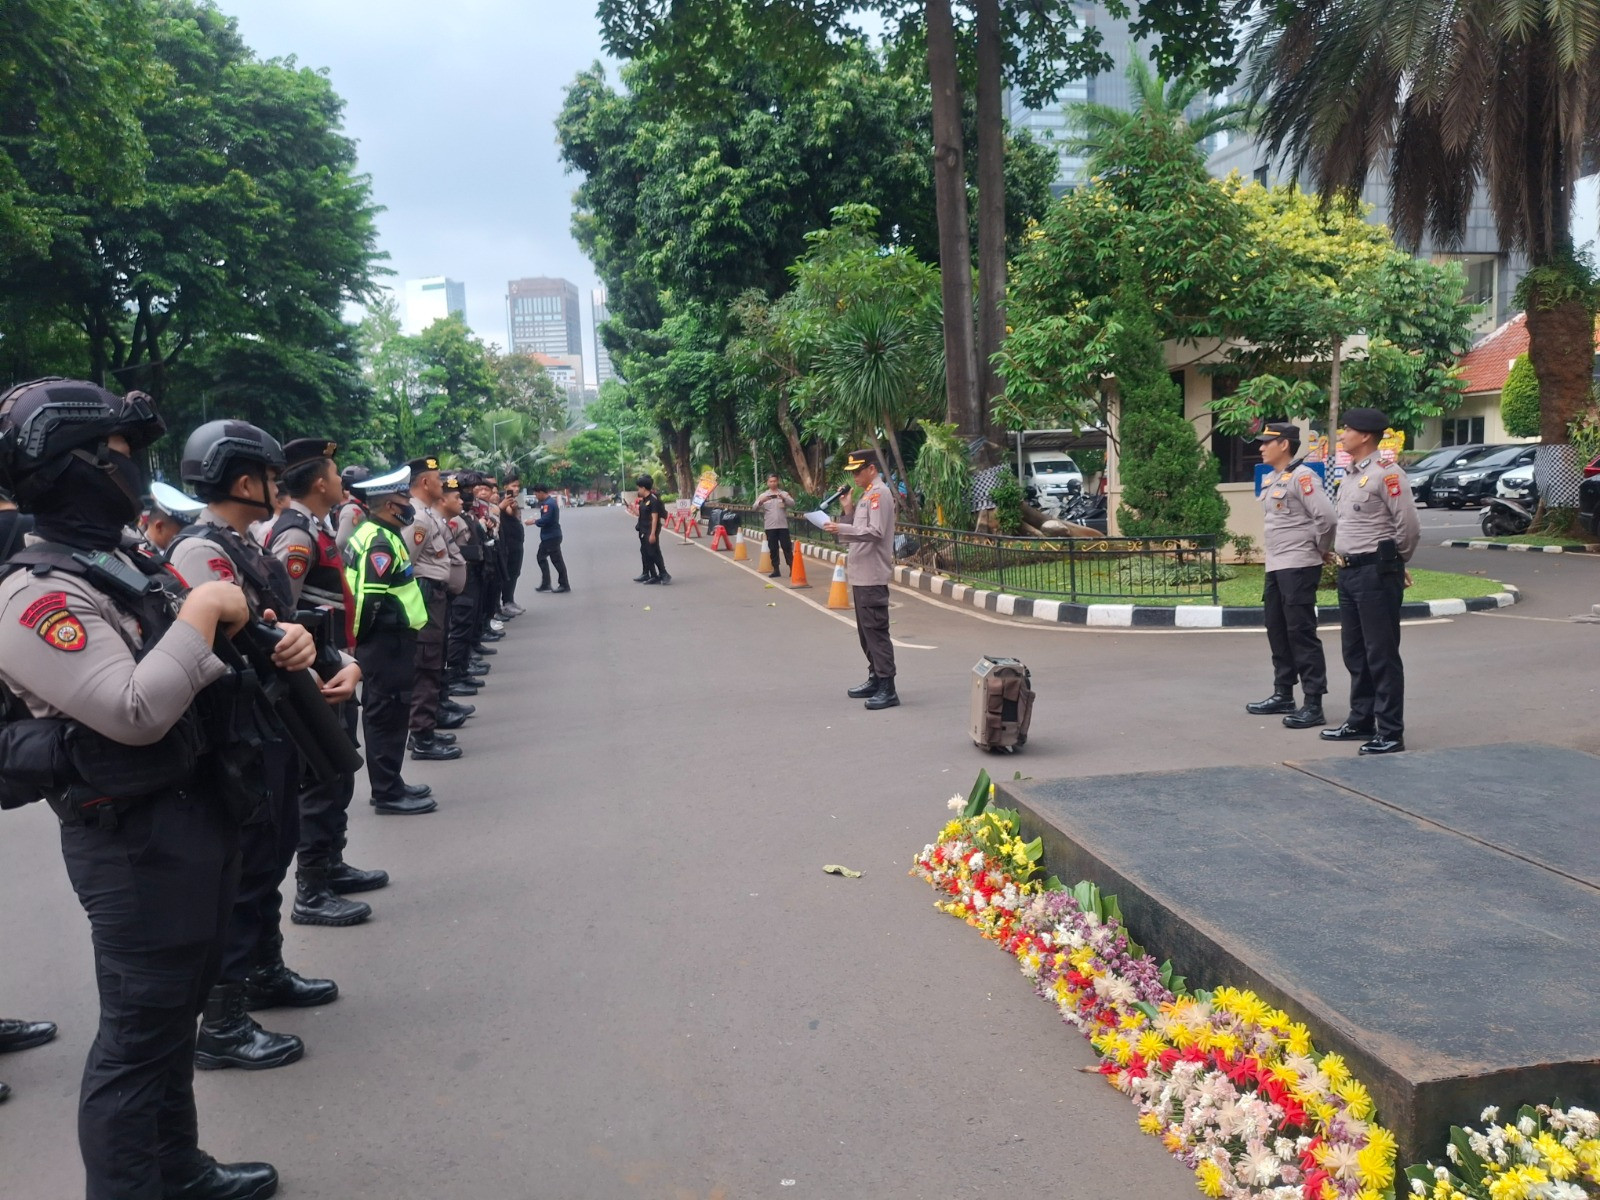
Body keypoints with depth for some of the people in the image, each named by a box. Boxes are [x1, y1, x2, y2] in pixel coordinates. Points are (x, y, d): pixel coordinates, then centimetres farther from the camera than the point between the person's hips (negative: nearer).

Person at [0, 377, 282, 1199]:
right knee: (138, 1033, 0)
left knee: (175, 1010, 21)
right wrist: (200, 614, -18)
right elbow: (135, 712, -28)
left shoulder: (118, 566, 13)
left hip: (197, 813, 10)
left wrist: (267, 647, 3)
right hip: (136, 842, -10)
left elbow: (189, 671, 21)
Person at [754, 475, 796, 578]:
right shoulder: (763, 495, 7)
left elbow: (792, 504, -6)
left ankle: (792, 568, 4)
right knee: (773, 548, 3)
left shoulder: (784, 494, 6)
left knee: (786, 547, -2)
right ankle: (776, 570, 9)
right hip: (770, 526, 1)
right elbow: (755, 507, -3)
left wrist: (783, 498, -25)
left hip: (783, 525, -1)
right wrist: (761, 501, -25)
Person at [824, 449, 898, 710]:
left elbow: (876, 532, -21)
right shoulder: (867, 494, 18)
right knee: (865, 630, 16)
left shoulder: (880, 493, -11)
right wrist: (849, 510, 6)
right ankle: (875, 679, 26)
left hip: (872, 575, -10)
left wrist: (842, 529, -21)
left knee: (876, 631, -10)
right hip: (861, 574, 10)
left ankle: (888, 689, -9)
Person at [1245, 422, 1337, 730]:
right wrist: (1274, 559, 14)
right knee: (1277, 632, 15)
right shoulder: (1270, 480, 14)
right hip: (1274, 567, 9)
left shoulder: (1302, 477, -13)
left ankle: (1313, 704, -4)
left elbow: (1326, 516, -21)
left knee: (1301, 634, -7)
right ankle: (1283, 695, 26)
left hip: (1298, 568, -9)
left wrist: (1319, 548, -8)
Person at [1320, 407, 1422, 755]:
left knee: (1381, 656, -4)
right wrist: (1342, 555, 14)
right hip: (1349, 571, 10)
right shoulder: (1350, 475, 14)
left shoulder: (1386, 473, -14)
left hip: (1377, 573, -9)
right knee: (1355, 653, 16)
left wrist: (1394, 560, -2)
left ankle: (1390, 733, 2)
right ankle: (1361, 722, 27)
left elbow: (1409, 526, -15)